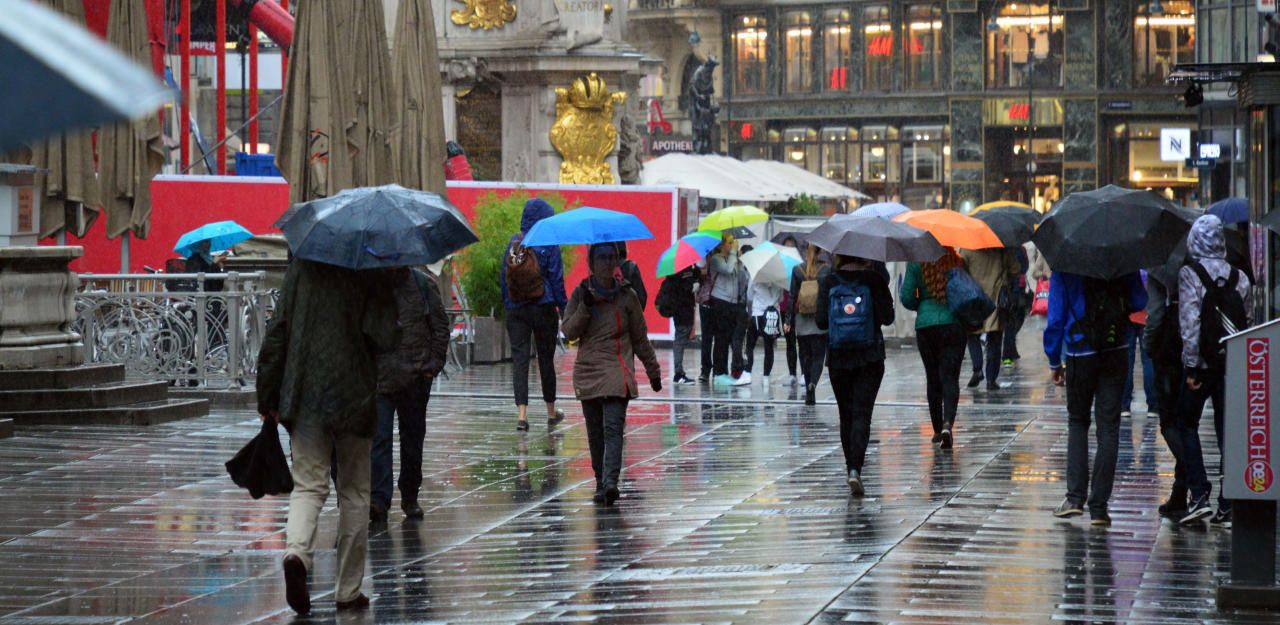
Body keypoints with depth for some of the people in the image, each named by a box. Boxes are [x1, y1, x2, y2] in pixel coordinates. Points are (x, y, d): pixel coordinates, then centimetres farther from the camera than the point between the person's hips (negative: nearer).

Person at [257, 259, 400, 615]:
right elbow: (386, 338, -12)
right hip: (353, 397, -1)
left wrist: (267, 398, 6)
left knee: (308, 485, 6)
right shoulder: (370, 277, -5)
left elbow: (277, 335, 1)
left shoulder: (299, 269, 2)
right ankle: (349, 591, 13)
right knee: (354, 492, 10)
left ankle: (296, 551, -25)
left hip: (303, 395, 1)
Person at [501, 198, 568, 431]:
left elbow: (503, 275, 7)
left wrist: (507, 304, 13)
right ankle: (551, 413, 23)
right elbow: (556, 279, -6)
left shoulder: (514, 242, 3)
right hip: (543, 308, -2)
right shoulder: (549, 244, -7)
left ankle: (522, 413, -13)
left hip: (515, 310, 2)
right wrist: (563, 307, 1)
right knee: (546, 358, 11)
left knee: (519, 358, 0)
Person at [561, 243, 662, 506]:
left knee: (613, 427, -17)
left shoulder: (627, 296, 5)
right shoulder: (580, 294, 7)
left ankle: (610, 482, -29)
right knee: (595, 432, 5)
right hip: (587, 370, 3)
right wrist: (585, 306, -13)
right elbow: (569, 331, -1)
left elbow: (640, 337, 12)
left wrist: (653, 371, 14)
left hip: (617, 369, -2)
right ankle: (602, 483, 14)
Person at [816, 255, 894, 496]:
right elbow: (887, 318, -10)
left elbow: (821, 322, -5)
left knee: (846, 413, 15)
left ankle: (851, 466, 23)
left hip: (838, 358, 2)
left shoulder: (828, 281, -3)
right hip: (870, 358, -2)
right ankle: (855, 469, -21)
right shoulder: (874, 279, -7)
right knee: (862, 413, -5)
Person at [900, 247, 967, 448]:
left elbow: (907, 297, -5)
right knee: (950, 377, -2)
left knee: (933, 379, 12)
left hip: (926, 327, 0)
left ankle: (938, 430, 18)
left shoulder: (917, 264, -4)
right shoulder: (959, 263, -1)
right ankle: (948, 424, -23)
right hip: (954, 325, 0)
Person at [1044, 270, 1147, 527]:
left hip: (1080, 356, -1)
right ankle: (1099, 506, 2)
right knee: (1108, 427, 5)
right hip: (1115, 354, 1)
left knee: (1077, 421, 16)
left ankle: (1075, 496, 4)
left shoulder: (1064, 268, -6)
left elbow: (1056, 319, -5)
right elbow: (1139, 303, 2)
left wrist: (1055, 361, 3)